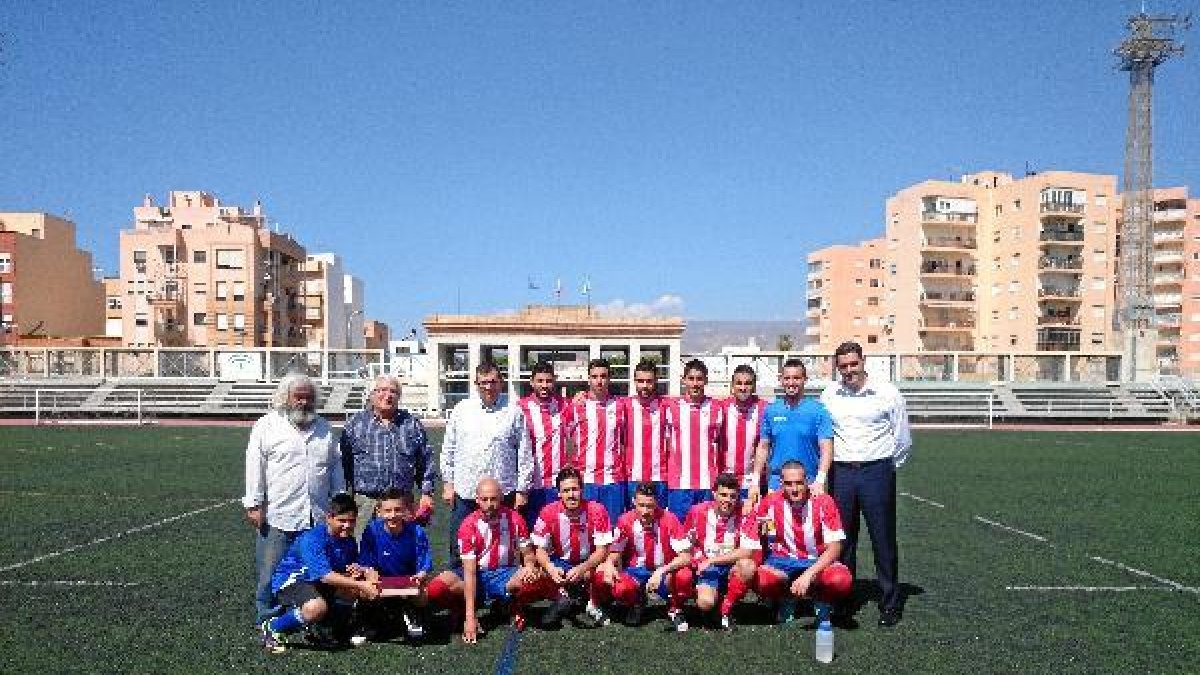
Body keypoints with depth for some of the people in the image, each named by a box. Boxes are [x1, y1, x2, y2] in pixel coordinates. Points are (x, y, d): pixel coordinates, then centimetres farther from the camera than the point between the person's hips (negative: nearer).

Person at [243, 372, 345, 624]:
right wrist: (254, 505, -7)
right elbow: (255, 468, -2)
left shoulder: (324, 428, 16)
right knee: (271, 576, 3)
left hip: (318, 518, 4)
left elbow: (336, 467, 20)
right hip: (277, 518, -3)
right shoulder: (267, 426, 2)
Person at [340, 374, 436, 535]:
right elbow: (342, 461, 7)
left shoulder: (412, 424, 11)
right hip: (364, 501, -1)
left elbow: (426, 462, 13)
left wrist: (426, 494, 6)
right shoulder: (355, 423, 7)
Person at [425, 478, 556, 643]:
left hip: (507, 575, 1)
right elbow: (469, 572, -18)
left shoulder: (514, 520, -9)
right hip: (478, 576, -1)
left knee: (538, 581, -33)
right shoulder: (468, 525, -14)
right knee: (435, 590, -30)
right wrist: (470, 617, -25)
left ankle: (515, 607, -1)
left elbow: (528, 554, 3)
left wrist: (530, 566, -24)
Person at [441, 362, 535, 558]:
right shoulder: (462, 409, 8)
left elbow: (525, 454, 2)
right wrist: (448, 483, 8)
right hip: (464, 492, 2)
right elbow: (448, 448, 13)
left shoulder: (513, 411, 0)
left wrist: (522, 490, -1)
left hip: (503, 493, -2)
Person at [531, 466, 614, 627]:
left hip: (590, 563, -1)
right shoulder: (549, 512, -14)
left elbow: (602, 550, -17)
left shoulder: (597, 510, -17)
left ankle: (593, 604, -2)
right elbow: (541, 550, -10)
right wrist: (550, 568, -31)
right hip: (560, 564, 2)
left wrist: (582, 569, -34)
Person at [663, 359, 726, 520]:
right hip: (679, 483, 0)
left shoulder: (716, 408, 7)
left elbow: (722, 446, 12)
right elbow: (666, 443, 10)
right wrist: (664, 475, 6)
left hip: (708, 483, 1)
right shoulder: (671, 407, 5)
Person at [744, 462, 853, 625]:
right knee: (762, 580, -32)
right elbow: (752, 546, 1)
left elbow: (834, 548, -16)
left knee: (842, 579, -33)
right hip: (782, 561, 1)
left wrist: (808, 575, -26)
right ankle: (784, 601, 5)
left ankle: (822, 604, 4)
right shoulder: (770, 503, -10)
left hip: (818, 562, -1)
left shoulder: (823, 502, -13)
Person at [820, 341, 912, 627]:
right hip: (841, 473, 3)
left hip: (877, 472, -2)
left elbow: (903, 438, 7)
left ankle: (889, 605, 12)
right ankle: (842, 602, 18)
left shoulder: (887, 393, -1)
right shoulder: (829, 395, 7)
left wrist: (888, 466, 10)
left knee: (884, 539, 2)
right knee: (842, 541, 7)